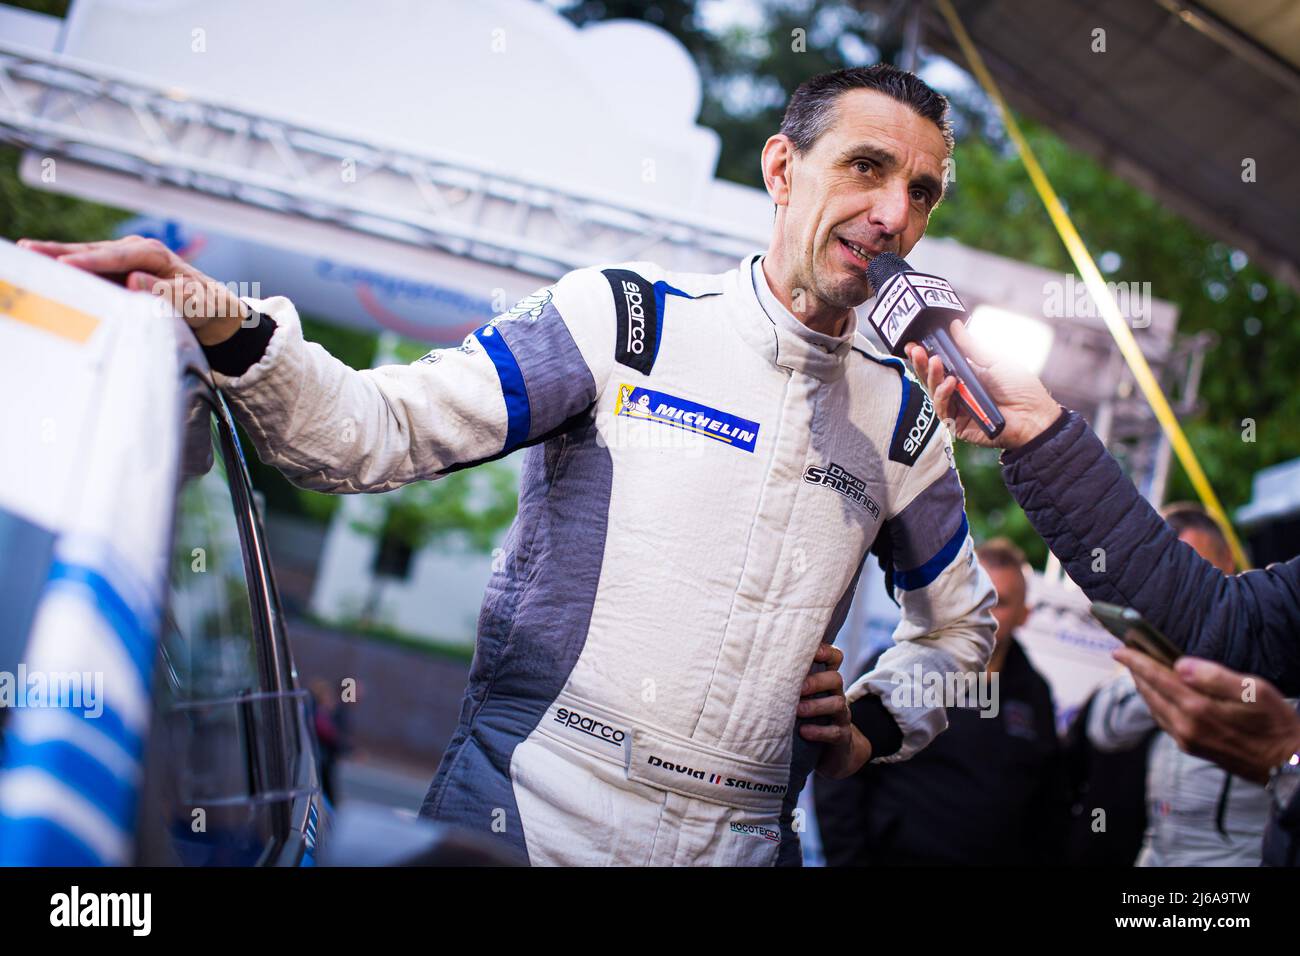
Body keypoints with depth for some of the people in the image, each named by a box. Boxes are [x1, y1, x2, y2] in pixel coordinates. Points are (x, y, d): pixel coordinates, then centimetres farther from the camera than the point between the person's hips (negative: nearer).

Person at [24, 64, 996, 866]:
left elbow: (960, 619, 23)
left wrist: (875, 726, 8)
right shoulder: (624, 318, -4)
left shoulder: (900, 415, 7)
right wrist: (230, 330, -28)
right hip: (530, 815, -3)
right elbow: (379, 431, -12)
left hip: (742, 838, 4)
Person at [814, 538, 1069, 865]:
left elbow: (1052, 802, 16)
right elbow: (839, 778, -8)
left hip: (1004, 857, 4)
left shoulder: (1034, 693, 9)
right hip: (895, 855, -4)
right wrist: (847, 860, -13)